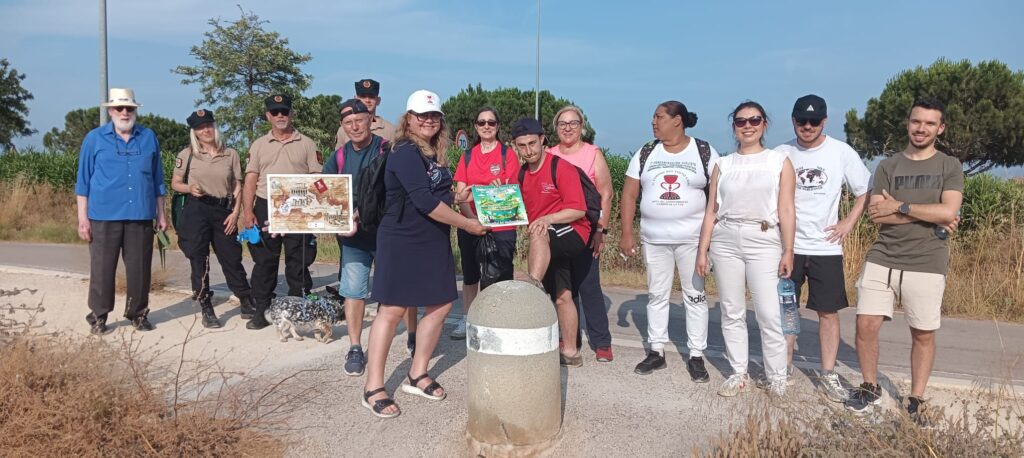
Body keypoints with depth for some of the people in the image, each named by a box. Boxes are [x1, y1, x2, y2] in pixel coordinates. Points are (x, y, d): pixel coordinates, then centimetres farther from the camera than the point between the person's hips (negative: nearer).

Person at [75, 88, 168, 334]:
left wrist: (161, 213, 11)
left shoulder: (149, 138, 10)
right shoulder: (94, 138, 5)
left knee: (139, 269, 6)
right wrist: (83, 217, -2)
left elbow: (157, 179, 14)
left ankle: (138, 314, 19)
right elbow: (83, 181, 5)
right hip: (104, 216, -1)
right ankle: (98, 316, 15)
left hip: (141, 216, 2)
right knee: (102, 269, 3)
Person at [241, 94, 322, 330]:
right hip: (265, 207, 2)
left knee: (298, 262, 2)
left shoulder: (306, 144, 7)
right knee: (264, 261, 6)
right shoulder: (258, 145, 12)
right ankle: (261, 311, 15)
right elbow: (250, 180, 8)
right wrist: (248, 212, -2)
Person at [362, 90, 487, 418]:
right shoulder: (405, 153, -15)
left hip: (434, 242, 9)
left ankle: (417, 376, 23)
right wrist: (468, 224, -17)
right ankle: (373, 389, 5)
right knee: (393, 310, -5)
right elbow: (425, 202, -23)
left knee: (441, 305, 9)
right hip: (402, 242, -9)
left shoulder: (436, 154, 12)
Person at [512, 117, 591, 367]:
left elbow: (578, 210, -17)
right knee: (561, 297, 10)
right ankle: (570, 352, 17)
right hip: (546, 244, 7)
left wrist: (548, 219, -28)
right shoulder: (521, 175, 10)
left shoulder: (561, 168, -12)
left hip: (573, 234, -7)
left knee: (539, 233, -39)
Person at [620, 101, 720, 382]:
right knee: (656, 295, 9)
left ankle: (696, 356, 11)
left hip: (692, 239, -3)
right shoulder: (645, 154, 6)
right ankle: (656, 352, 19)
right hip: (654, 239, 3)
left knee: (695, 296, 3)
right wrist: (627, 234, -2)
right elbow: (629, 195, 5)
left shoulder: (705, 153, -2)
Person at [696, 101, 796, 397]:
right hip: (725, 241, 3)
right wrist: (702, 250, 4)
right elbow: (711, 211, 9)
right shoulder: (723, 164, 10)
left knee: (769, 313, -5)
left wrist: (788, 251, -5)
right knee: (732, 312, 7)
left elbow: (786, 211, 0)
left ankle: (777, 377, 10)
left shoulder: (780, 161, 4)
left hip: (764, 242, -2)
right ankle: (739, 374, 18)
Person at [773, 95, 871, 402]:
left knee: (828, 312, 4)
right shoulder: (782, 154, -1)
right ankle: (785, 368, 20)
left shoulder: (842, 153, -3)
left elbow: (865, 192, 7)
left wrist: (848, 223, -3)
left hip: (826, 247, 0)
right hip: (787, 246, 1)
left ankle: (828, 375, 15)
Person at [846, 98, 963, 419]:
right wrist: (932, 218, -8)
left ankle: (916, 399, 21)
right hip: (882, 260, 1)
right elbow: (876, 215, -5)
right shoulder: (887, 166, 7)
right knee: (866, 324, -3)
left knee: (923, 334, 6)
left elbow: (949, 212, -11)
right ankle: (870, 388, 17)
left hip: (927, 265, -1)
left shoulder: (950, 166, 5)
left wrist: (900, 206, -9)